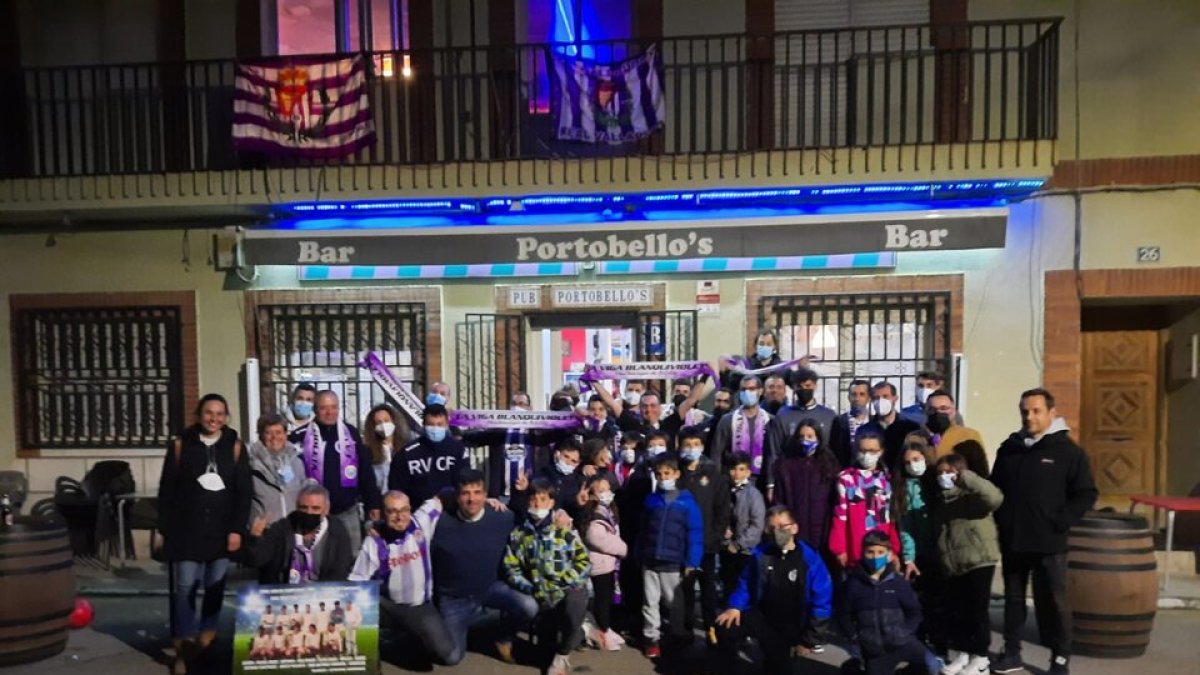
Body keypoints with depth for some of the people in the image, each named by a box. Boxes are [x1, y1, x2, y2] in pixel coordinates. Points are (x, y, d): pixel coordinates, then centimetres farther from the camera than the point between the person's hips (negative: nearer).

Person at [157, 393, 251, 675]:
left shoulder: (234, 446, 0)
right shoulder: (181, 444, 0)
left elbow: (244, 491, 0)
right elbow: (166, 490, 2)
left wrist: (237, 529, -6)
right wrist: (165, 529, 0)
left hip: (221, 530, 1)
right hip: (186, 530, -1)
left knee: (215, 586, 8)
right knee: (185, 586, -3)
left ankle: (207, 635, 24)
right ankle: (184, 645, 5)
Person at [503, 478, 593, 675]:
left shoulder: (564, 529, 3)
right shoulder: (518, 535, 6)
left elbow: (584, 561, 0)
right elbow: (511, 569, 1)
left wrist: (563, 585, -12)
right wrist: (532, 589, -14)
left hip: (570, 589, -2)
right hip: (542, 596, 2)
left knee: (573, 605, -32)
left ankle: (562, 655, -3)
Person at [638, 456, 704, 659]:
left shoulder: (687, 502, -7)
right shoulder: (651, 500, 3)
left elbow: (695, 534, -8)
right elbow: (643, 530, 9)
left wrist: (691, 562, -12)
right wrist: (639, 554, 6)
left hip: (673, 563, -3)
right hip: (649, 561, 3)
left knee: (675, 603, 12)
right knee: (650, 602, 10)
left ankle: (679, 637, 30)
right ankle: (652, 639, 21)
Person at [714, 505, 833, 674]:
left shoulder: (811, 561, -15)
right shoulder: (760, 554, -7)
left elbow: (821, 603, -12)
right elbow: (745, 583, 8)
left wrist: (808, 641, -9)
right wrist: (735, 607, -11)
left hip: (790, 629, -2)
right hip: (761, 616, 2)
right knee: (724, 628, -20)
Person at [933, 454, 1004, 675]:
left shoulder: (973, 496, -10)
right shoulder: (942, 501, 13)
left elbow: (995, 497, -32)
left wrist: (967, 478, -36)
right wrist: (942, 560, 16)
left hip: (979, 561, -7)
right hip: (953, 565, 7)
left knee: (977, 611, 0)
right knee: (956, 611, 11)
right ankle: (960, 654, 23)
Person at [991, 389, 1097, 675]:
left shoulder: (1068, 450, -5)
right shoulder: (1009, 448, 8)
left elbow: (1086, 494, -5)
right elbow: (994, 487, 17)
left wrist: (1060, 522, -12)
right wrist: (1000, 519, 6)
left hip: (1049, 543, -4)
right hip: (1012, 540, 4)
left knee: (1053, 601, 3)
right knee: (1013, 598, 12)